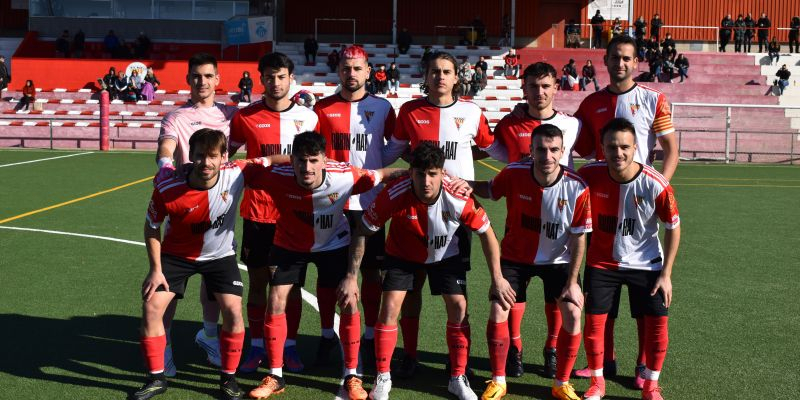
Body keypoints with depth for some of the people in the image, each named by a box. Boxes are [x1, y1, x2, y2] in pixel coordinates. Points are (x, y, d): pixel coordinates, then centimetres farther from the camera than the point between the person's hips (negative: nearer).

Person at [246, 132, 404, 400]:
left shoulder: (345, 177, -33)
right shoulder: (277, 177, -33)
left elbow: (381, 175, -16)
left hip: (333, 244, 0)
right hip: (290, 245, 1)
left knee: (349, 303, -8)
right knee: (275, 303, -7)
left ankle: (352, 378, 8)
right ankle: (275, 377, 11)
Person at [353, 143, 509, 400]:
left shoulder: (459, 199, -33)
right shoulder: (393, 195, -34)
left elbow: (487, 234, -16)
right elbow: (362, 232, -20)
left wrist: (497, 279, -13)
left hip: (445, 255, 1)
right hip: (402, 254, 0)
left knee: (458, 306, -9)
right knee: (390, 306, -12)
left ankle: (458, 379, 8)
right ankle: (382, 378, 5)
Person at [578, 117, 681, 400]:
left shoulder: (655, 184, -21)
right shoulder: (589, 175, -18)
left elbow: (673, 227, -8)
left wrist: (666, 274, -8)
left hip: (646, 263, 0)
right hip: (601, 262, 1)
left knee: (657, 322, -2)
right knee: (593, 320, -2)